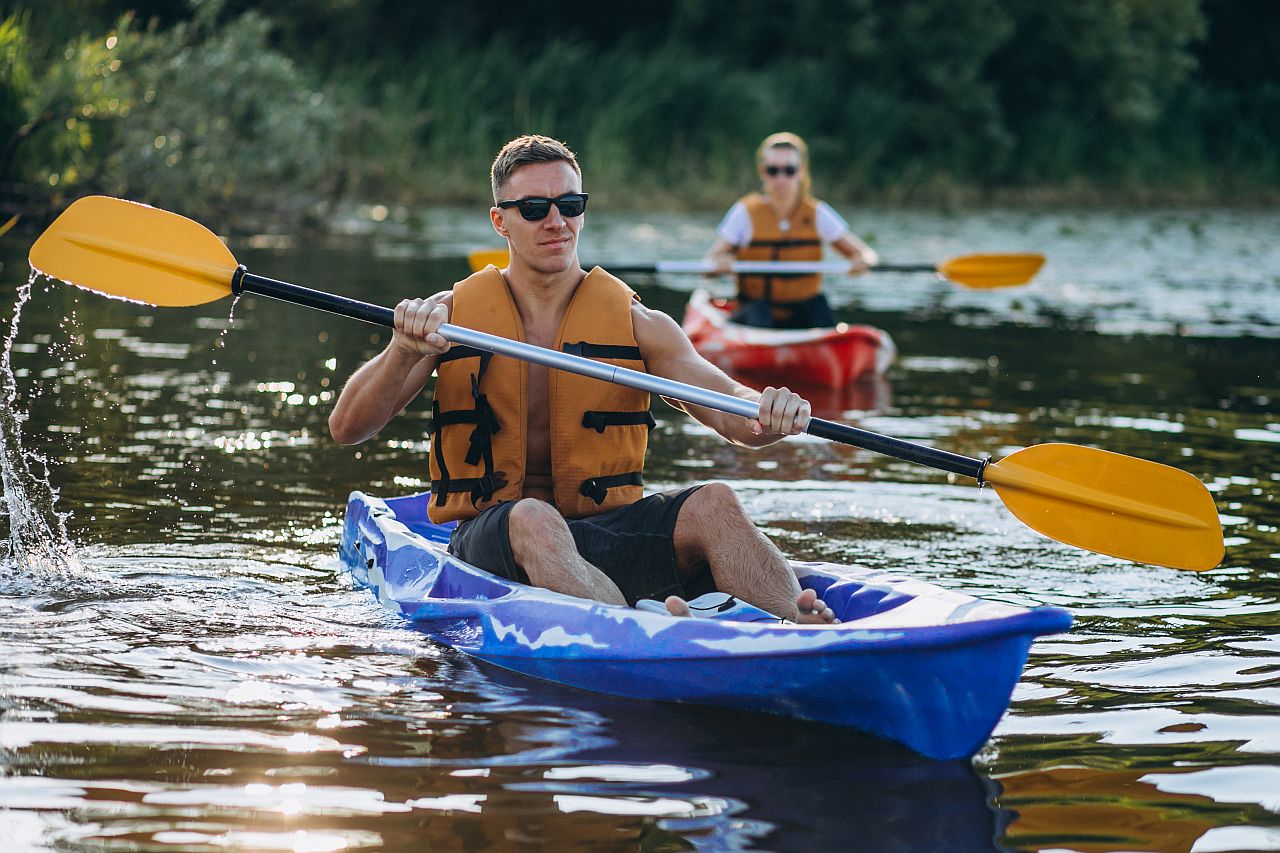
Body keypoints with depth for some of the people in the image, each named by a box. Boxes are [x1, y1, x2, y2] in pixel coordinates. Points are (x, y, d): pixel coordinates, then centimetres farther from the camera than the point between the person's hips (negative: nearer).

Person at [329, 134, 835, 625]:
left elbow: (733, 415, -4)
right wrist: (404, 351, -21)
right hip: (494, 541, -2)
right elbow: (346, 429, -2)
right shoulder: (449, 318, 5)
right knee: (533, 519, -37)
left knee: (713, 503, -26)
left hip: (604, 535, 2)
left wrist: (769, 412, -29)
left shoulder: (639, 325, 8)